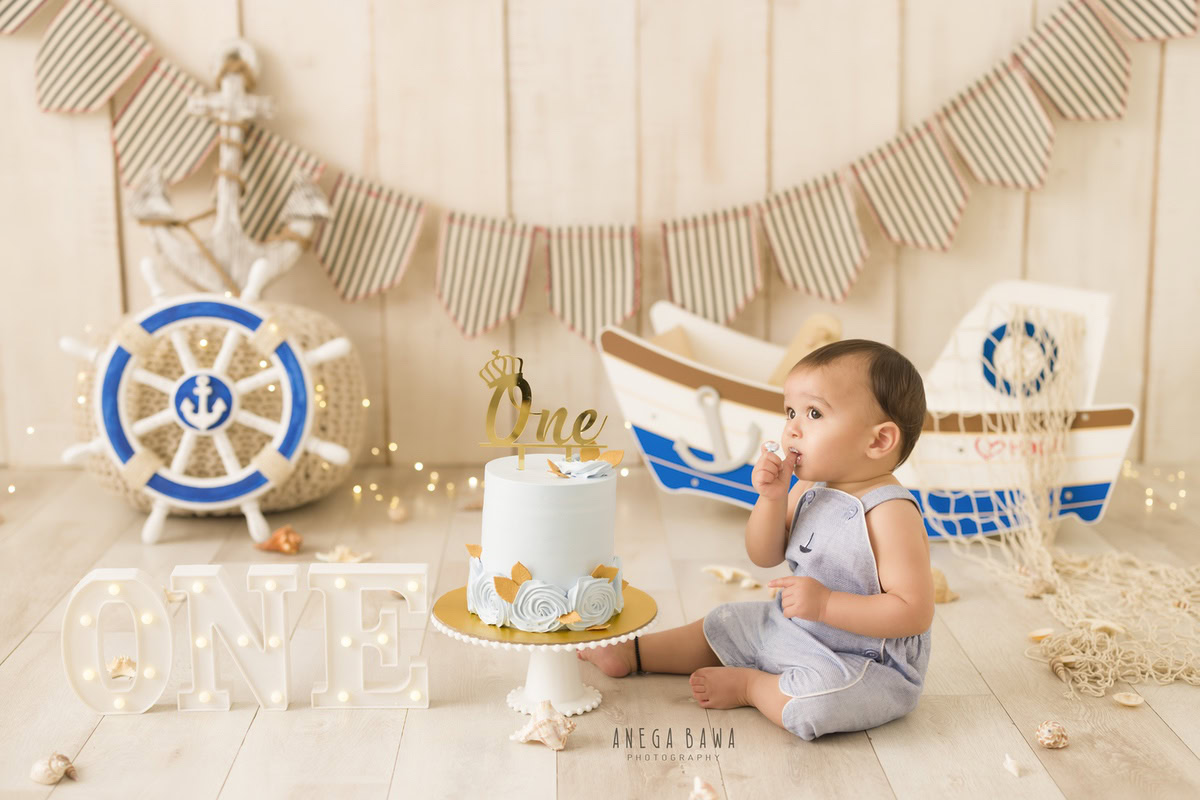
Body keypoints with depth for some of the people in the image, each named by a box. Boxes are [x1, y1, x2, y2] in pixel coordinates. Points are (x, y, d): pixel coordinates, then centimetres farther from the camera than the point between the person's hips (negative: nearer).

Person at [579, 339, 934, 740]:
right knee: (723, 626, 20)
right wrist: (772, 497, -12)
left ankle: (748, 684, -5)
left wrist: (825, 604, -33)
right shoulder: (809, 489, -1)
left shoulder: (890, 513, -27)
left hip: (869, 665, -8)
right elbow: (764, 555, 6)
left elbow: (914, 612, -28)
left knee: (811, 700, -35)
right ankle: (633, 652, 38)